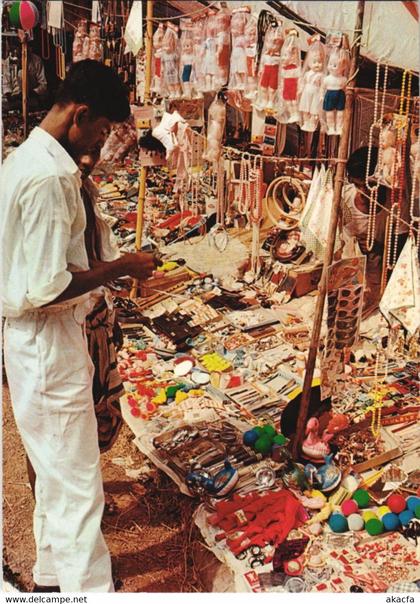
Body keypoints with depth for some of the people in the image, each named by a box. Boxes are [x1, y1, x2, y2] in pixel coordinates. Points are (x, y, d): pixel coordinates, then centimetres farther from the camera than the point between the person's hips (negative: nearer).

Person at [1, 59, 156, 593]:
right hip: (47, 345, -11)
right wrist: (121, 267, -14)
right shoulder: (51, 176, -23)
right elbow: (47, 288, -26)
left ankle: (51, 574, 39)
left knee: (56, 470, 22)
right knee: (76, 481, 1)